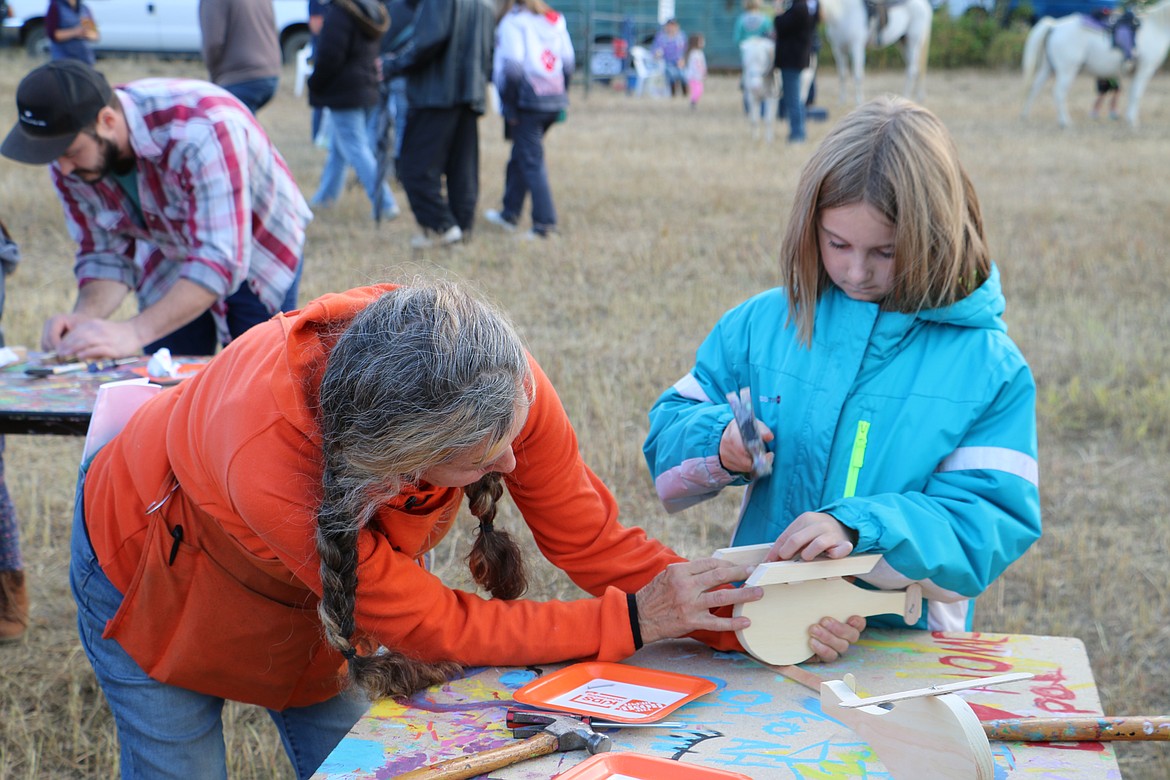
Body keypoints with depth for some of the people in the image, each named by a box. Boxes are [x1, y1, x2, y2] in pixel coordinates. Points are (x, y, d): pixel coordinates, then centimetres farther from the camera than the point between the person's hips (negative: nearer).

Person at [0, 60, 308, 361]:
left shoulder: (202, 130, -36)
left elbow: (222, 258, -39)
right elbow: (106, 253, -7)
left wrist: (135, 331, -47)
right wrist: (85, 315, -28)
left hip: (260, 258, -5)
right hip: (169, 270, 5)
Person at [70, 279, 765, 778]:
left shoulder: (497, 378, -34)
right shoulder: (267, 452, -47)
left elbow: (592, 540, -20)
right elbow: (430, 625, -36)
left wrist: (743, 621, -30)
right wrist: (633, 622, -32)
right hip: (152, 570, -4)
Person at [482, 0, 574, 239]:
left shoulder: (513, 22, -9)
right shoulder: (556, 21, 11)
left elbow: (511, 68, -16)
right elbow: (569, 62, 11)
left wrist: (509, 106, -9)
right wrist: (561, 95, 17)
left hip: (528, 102, -7)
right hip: (555, 101, 7)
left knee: (532, 162, -2)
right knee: (519, 157, 20)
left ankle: (545, 222, -5)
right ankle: (509, 213, 29)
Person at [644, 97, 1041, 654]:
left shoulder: (990, 366, -1)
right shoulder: (761, 324, 6)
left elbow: (997, 520, -8)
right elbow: (669, 429, 15)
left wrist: (860, 528, -21)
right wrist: (719, 444, -8)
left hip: (906, 636, -1)